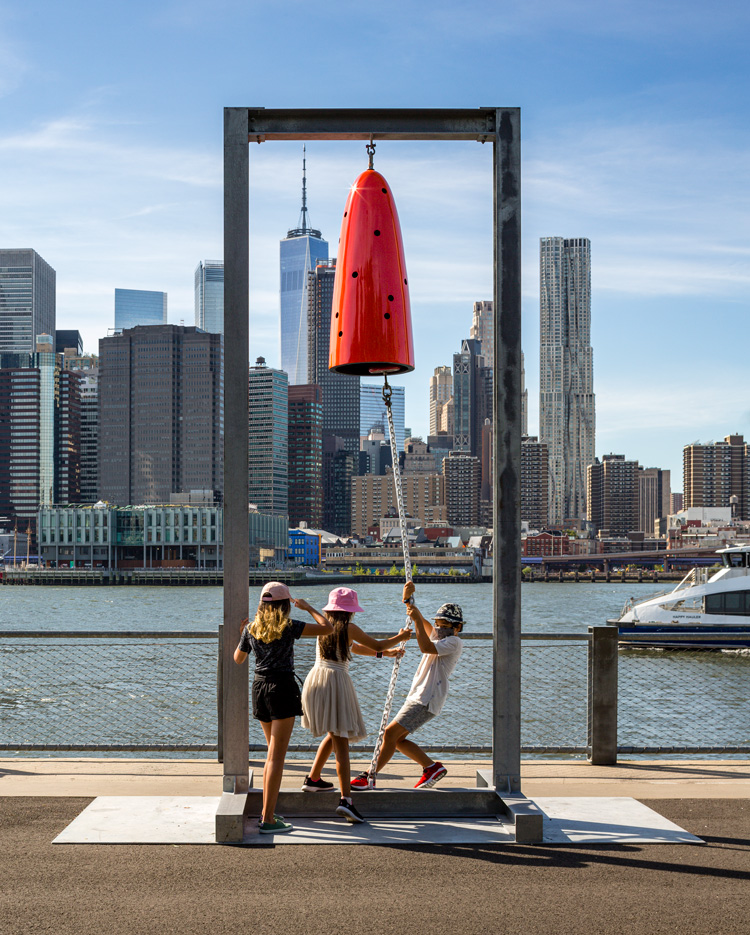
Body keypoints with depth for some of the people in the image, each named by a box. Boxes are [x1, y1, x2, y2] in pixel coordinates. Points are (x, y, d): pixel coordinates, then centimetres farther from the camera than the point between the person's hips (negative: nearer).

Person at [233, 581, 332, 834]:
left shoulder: (251, 628, 6)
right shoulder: (289, 627, -8)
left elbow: (238, 659, 19)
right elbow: (327, 628, -11)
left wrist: (240, 631, 31)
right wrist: (308, 607, 3)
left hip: (259, 688, 6)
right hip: (282, 688, -6)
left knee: (273, 752, 20)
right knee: (277, 756, -4)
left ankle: (267, 811, 23)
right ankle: (268, 820, -6)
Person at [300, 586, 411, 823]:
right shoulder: (348, 628, -4)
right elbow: (376, 645, 6)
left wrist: (386, 652, 33)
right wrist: (399, 637, 25)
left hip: (315, 680, 7)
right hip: (336, 682, -7)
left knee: (334, 735, 27)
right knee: (340, 742, -9)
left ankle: (313, 779, 36)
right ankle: (345, 800, -17)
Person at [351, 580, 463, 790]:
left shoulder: (455, 642, -8)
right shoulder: (438, 635, 19)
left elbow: (426, 647, -23)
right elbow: (417, 618, 16)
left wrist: (416, 619, -24)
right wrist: (408, 598, -1)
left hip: (426, 700, -10)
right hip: (418, 697, 10)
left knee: (391, 733, -13)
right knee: (398, 739, 9)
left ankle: (368, 777, -8)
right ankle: (432, 768, 17)